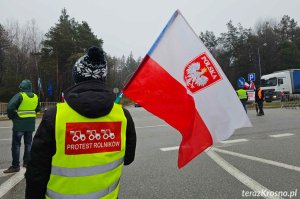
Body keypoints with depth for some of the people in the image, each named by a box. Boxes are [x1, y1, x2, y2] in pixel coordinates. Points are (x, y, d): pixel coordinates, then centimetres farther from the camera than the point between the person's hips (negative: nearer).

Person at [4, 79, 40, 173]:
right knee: (28, 143, 16)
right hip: (31, 124, 6)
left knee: (16, 144, 3)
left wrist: (12, 116, -6)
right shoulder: (35, 97, 6)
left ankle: (15, 166, 7)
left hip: (19, 123, -6)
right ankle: (27, 162, 24)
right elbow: (38, 109, 13)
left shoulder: (20, 95, -13)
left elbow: (10, 107, -21)